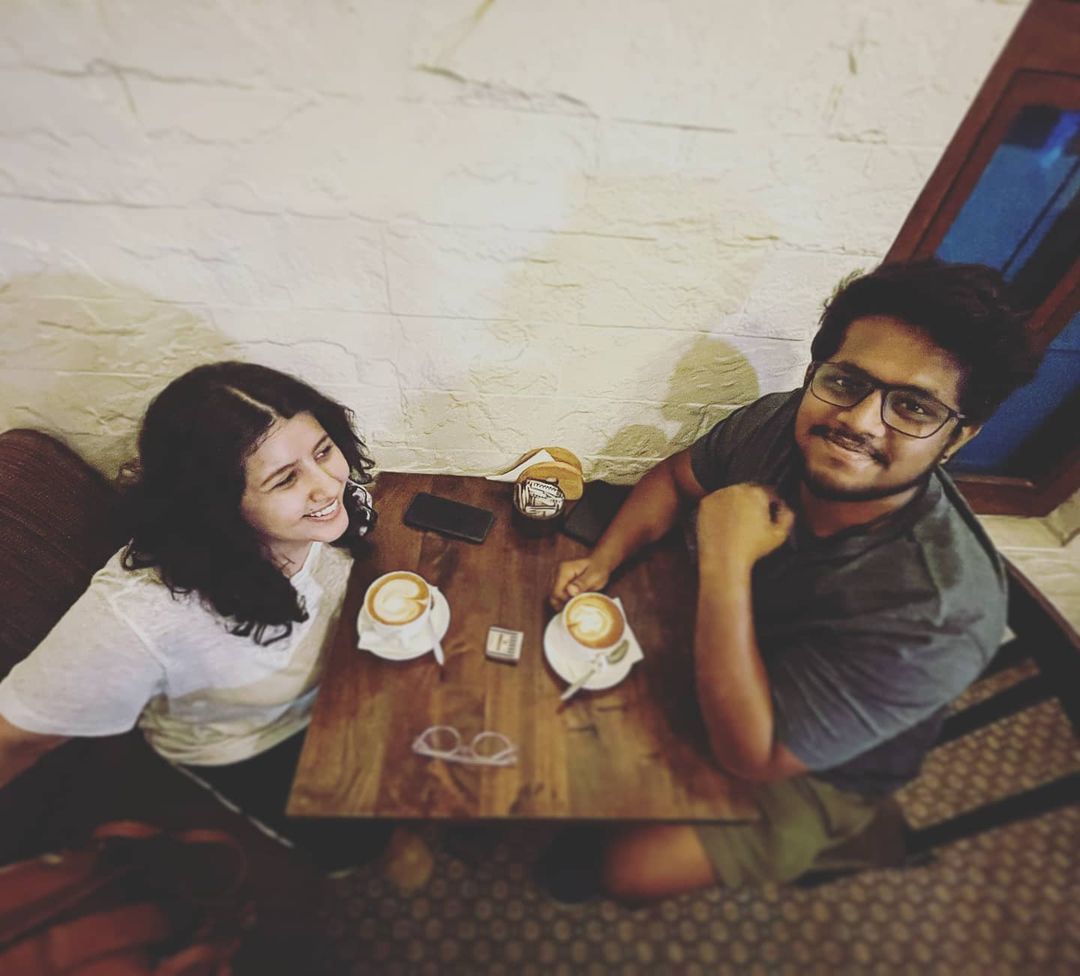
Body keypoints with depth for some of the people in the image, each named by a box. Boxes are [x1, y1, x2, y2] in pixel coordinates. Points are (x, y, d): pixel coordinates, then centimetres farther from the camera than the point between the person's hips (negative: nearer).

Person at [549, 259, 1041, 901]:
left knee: (628, 867, -9)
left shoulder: (942, 612, -39)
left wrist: (725, 564, -43)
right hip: (710, 669, 5)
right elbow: (676, 478, -3)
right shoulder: (778, 425, -24)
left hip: (813, 773, -4)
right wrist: (602, 562, -17)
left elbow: (750, 755, -34)